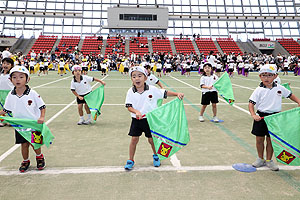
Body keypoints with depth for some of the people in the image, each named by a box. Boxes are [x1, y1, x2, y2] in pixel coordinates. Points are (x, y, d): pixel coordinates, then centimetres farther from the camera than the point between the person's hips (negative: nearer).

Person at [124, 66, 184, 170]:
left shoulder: (152, 89, -9)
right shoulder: (131, 92, -7)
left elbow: (165, 93, -3)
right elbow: (129, 106, -7)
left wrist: (177, 94, -14)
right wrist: (136, 112, -25)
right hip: (136, 119, 1)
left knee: (151, 139, 8)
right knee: (134, 139, 2)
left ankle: (156, 156, 37)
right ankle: (131, 160, 21)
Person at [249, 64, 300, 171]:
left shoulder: (280, 88, 1)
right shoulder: (259, 90, -7)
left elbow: (290, 95, 17)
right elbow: (251, 103, -8)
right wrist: (253, 115, -19)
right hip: (261, 117, -1)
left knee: (270, 140, 9)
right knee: (259, 139, 7)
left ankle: (269, 160, 25)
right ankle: (260, 159, 27)